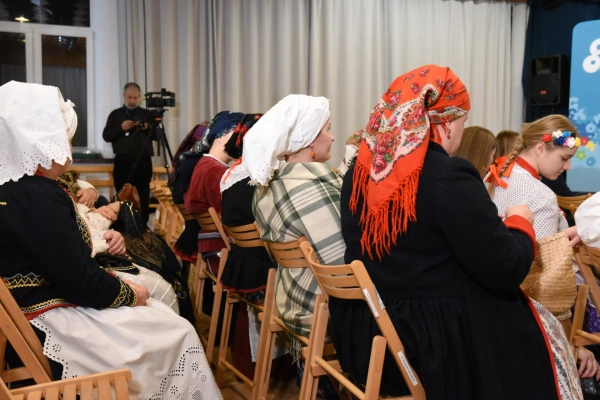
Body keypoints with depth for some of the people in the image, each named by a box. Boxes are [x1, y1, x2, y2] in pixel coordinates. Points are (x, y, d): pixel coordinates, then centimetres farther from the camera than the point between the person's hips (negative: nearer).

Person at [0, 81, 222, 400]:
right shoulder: (37, 196, -24)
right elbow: (79, 278, -23)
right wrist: (127, 294, -8)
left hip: (46, 305, 10)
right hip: (51, 327, -10)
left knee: (162, 316, 14)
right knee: (179, 334, -2)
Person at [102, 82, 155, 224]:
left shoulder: (147, 114, 13)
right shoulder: (115, 114, 12)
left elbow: (158, 136, 9)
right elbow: (106, 136, 4)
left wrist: (148, 128, -10)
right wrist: (120, 128, -10)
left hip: (143, 161, 0)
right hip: (122, 161, 0)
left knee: (143, 197, -2)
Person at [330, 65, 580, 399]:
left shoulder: (360, 172, 0)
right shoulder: (450, 177, -20)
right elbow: (506, 271, -17)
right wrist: (520, 223, 3)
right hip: (440, 342, -7)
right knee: (534, 326, 19)